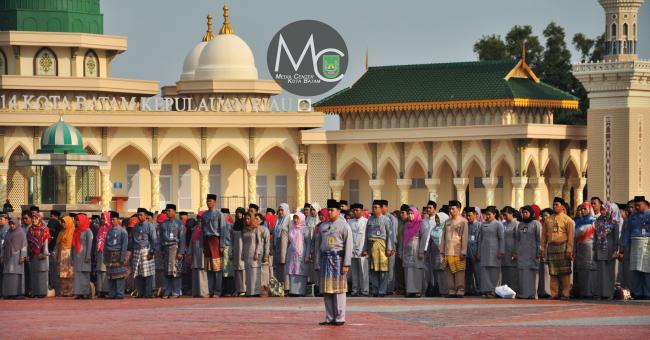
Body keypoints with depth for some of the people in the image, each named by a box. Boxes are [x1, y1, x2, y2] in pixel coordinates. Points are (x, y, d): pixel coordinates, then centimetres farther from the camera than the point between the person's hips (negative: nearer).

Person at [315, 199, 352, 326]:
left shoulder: (344, 226, -1)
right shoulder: (323, 227, 17)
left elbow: (348, 246, -8)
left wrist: (346, 264, -15)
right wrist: (317, 264, 12)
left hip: (338, 258, -6)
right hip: (325, 259, 6)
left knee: (338, 289, -6)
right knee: (327, 290, 5)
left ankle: (340, 318, -3)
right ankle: (329, 318, 9)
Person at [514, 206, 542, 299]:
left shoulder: (536, 224, 0)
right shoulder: (520, 225, 17)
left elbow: (539, 239, -4)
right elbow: (517, 239, 20)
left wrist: (538, 253, -9)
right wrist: (516, 251, 12)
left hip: (532, 252, -5)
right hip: (521, 253, 5)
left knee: (532, 273, -7)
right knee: (522, 273, 0)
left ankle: (532, 293, -6)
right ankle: (522, 293, 1)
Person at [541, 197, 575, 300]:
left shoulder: (567, 220, 1)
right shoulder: (548, 220, 14)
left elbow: (571, 236, -4)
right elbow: (544, 235, 14)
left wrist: (569, 249, -11)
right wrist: (543, 248, 7)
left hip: (562, 247, -4)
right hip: (551, 247, 4)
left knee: (565, 272, -3)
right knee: (553, 272, 5)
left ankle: (565, 294, 0)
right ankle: (554, 293, 9)